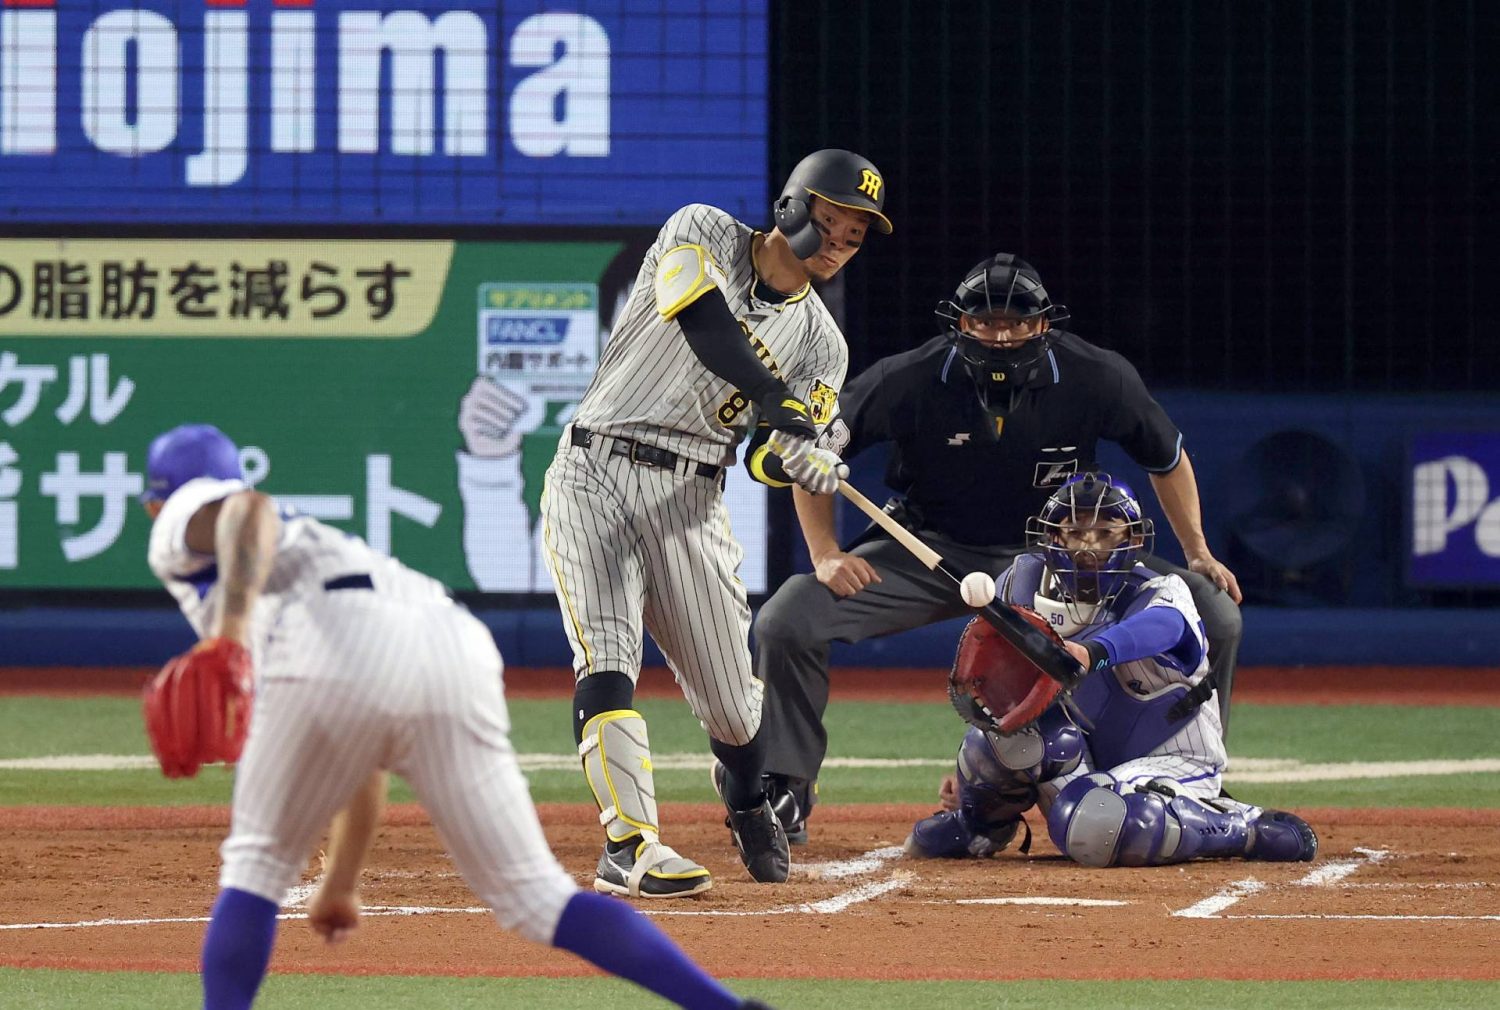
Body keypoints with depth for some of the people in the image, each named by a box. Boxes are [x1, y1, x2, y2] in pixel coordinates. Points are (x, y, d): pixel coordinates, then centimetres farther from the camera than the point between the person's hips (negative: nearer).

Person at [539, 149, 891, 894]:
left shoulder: (820, 343, 9)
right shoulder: (703, 235, -1)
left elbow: (773, 454, -2)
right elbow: (703, 324, -22)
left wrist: (794, 456, -26)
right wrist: (775, 399, -32)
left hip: (688, 500, 4)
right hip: (594, 473, -4)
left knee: (730, 698, 3)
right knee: (607, 657, -21)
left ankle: (748, 806, 35)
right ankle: (630, 845, -25)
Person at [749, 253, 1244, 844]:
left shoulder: (1097, 378, -17)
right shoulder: (907, 380, -21)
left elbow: (1167, 458, 1)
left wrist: (1199, 555, -4)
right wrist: (825, 555, -17)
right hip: (932, 553, -1)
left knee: (1216, 615, -13)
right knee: (785, 622, -22)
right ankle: (786, 792, -1)